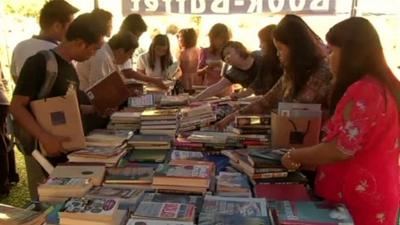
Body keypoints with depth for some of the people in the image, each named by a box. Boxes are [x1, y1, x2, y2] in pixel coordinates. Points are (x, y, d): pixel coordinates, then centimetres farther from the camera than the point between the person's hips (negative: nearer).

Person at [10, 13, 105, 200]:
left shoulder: (71, 70, 9)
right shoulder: (39, 62, -16)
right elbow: (16, 107, -19)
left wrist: (95, 109, 6)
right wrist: (45, 137, -31)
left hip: (66, 149, 8)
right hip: (43, 151, -7)